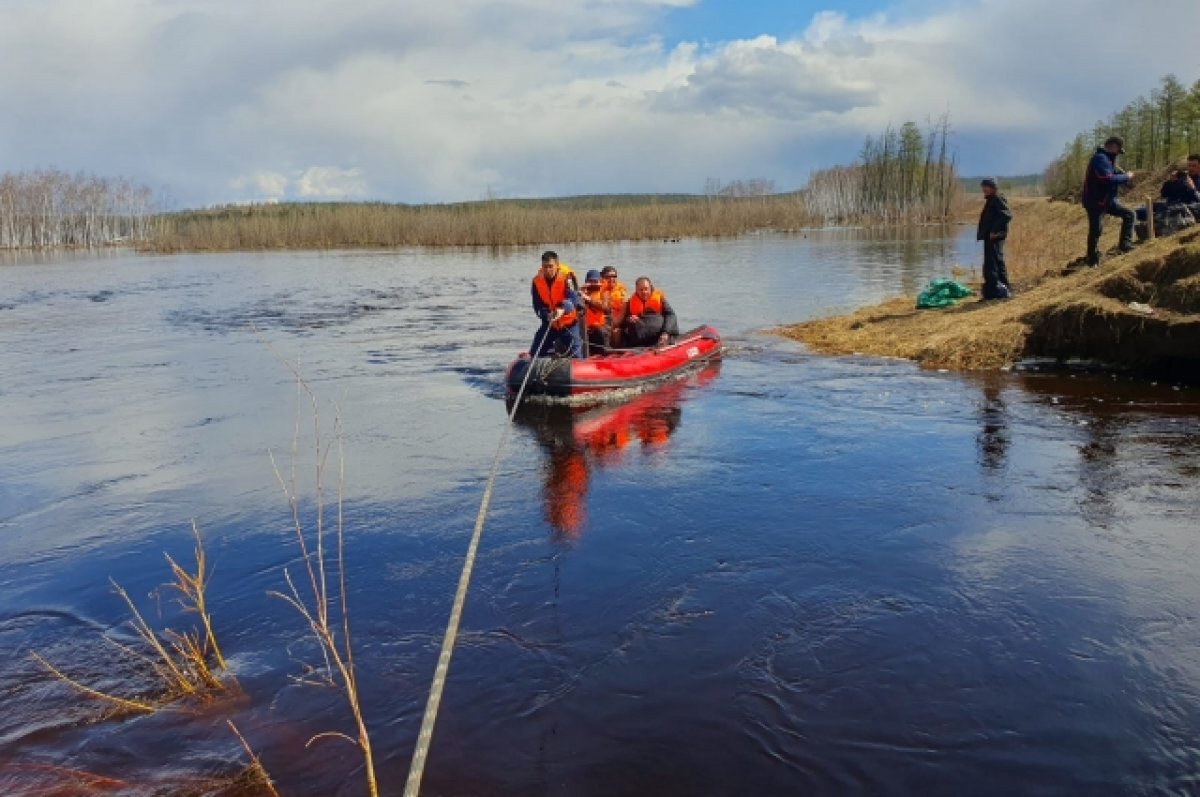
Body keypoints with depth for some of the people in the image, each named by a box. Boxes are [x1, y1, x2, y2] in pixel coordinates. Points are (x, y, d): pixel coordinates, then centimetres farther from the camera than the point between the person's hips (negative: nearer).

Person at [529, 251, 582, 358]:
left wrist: (563, 309, -51)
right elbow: (538, 306, -6)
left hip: (569, 323, -4)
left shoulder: (566, 277, -17)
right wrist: (547, 315, -27)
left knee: (575, 353, -8)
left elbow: (573, 298, -31)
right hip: (549, 324, 4)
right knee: (536, 353, 4)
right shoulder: (537, 281, -6)